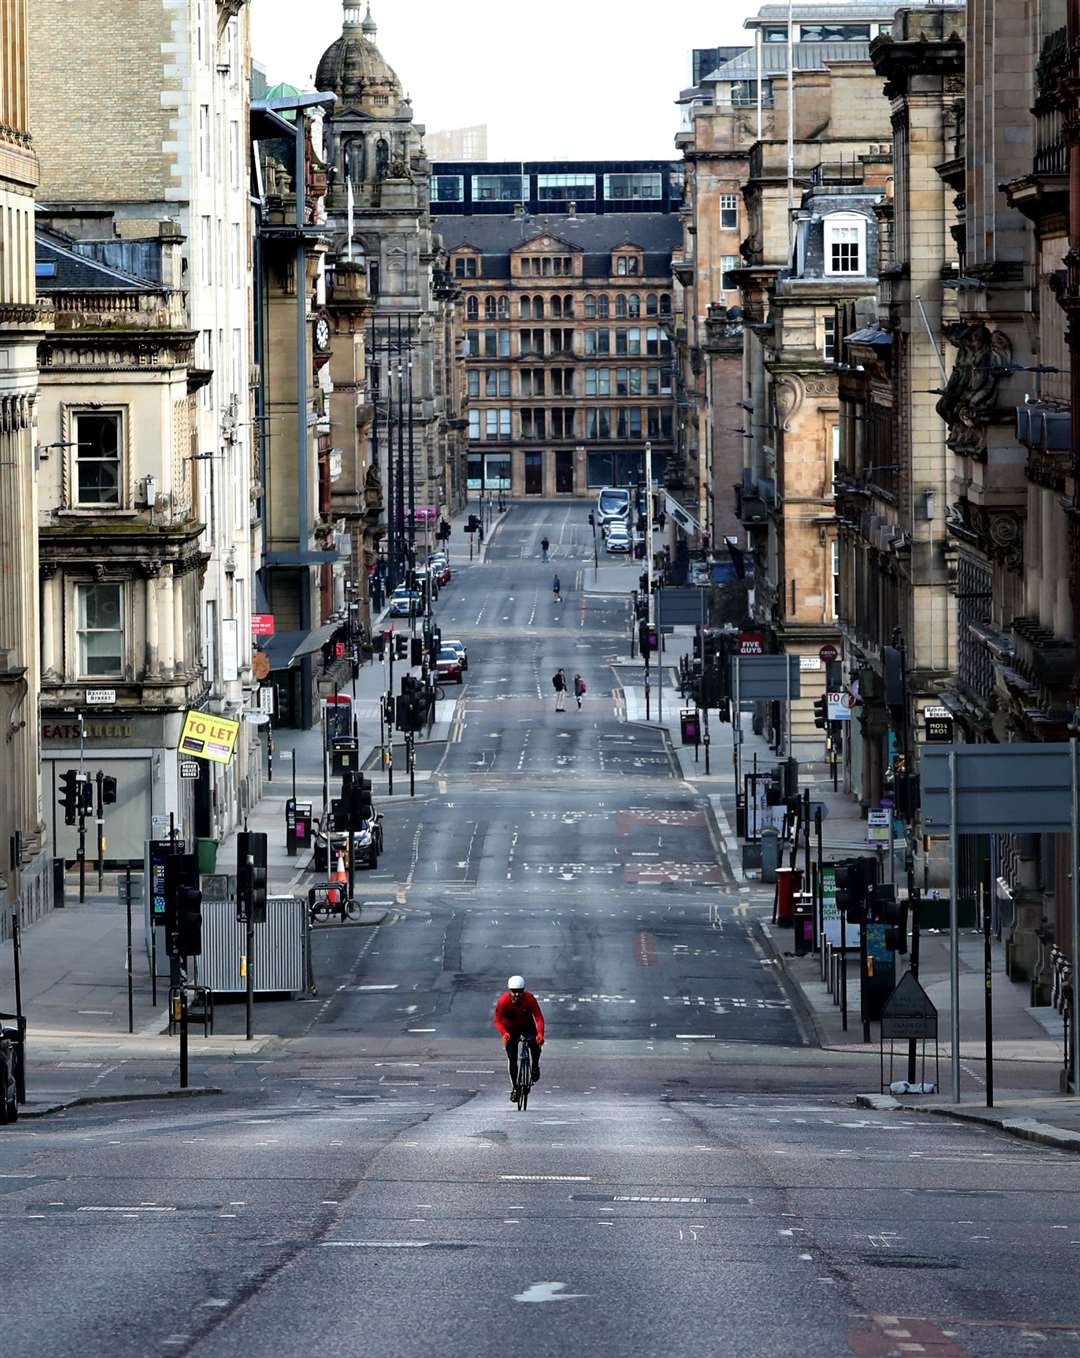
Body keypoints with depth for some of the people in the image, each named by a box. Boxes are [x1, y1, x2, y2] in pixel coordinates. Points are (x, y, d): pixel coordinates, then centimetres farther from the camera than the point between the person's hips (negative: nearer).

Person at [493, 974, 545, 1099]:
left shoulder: (529, 998, -27)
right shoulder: (503, 1001, -28)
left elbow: (539, 1017, -30)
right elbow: (498, 1021, -26)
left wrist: (540, 1034, -47)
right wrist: (504, 1033, -46)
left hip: (527, 1026, 0)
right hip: (511, 1029, 0)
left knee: (535, 1043, -31)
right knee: (512, 1059, -7)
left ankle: (535, 1067, -5)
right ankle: (514, 1087, 8)